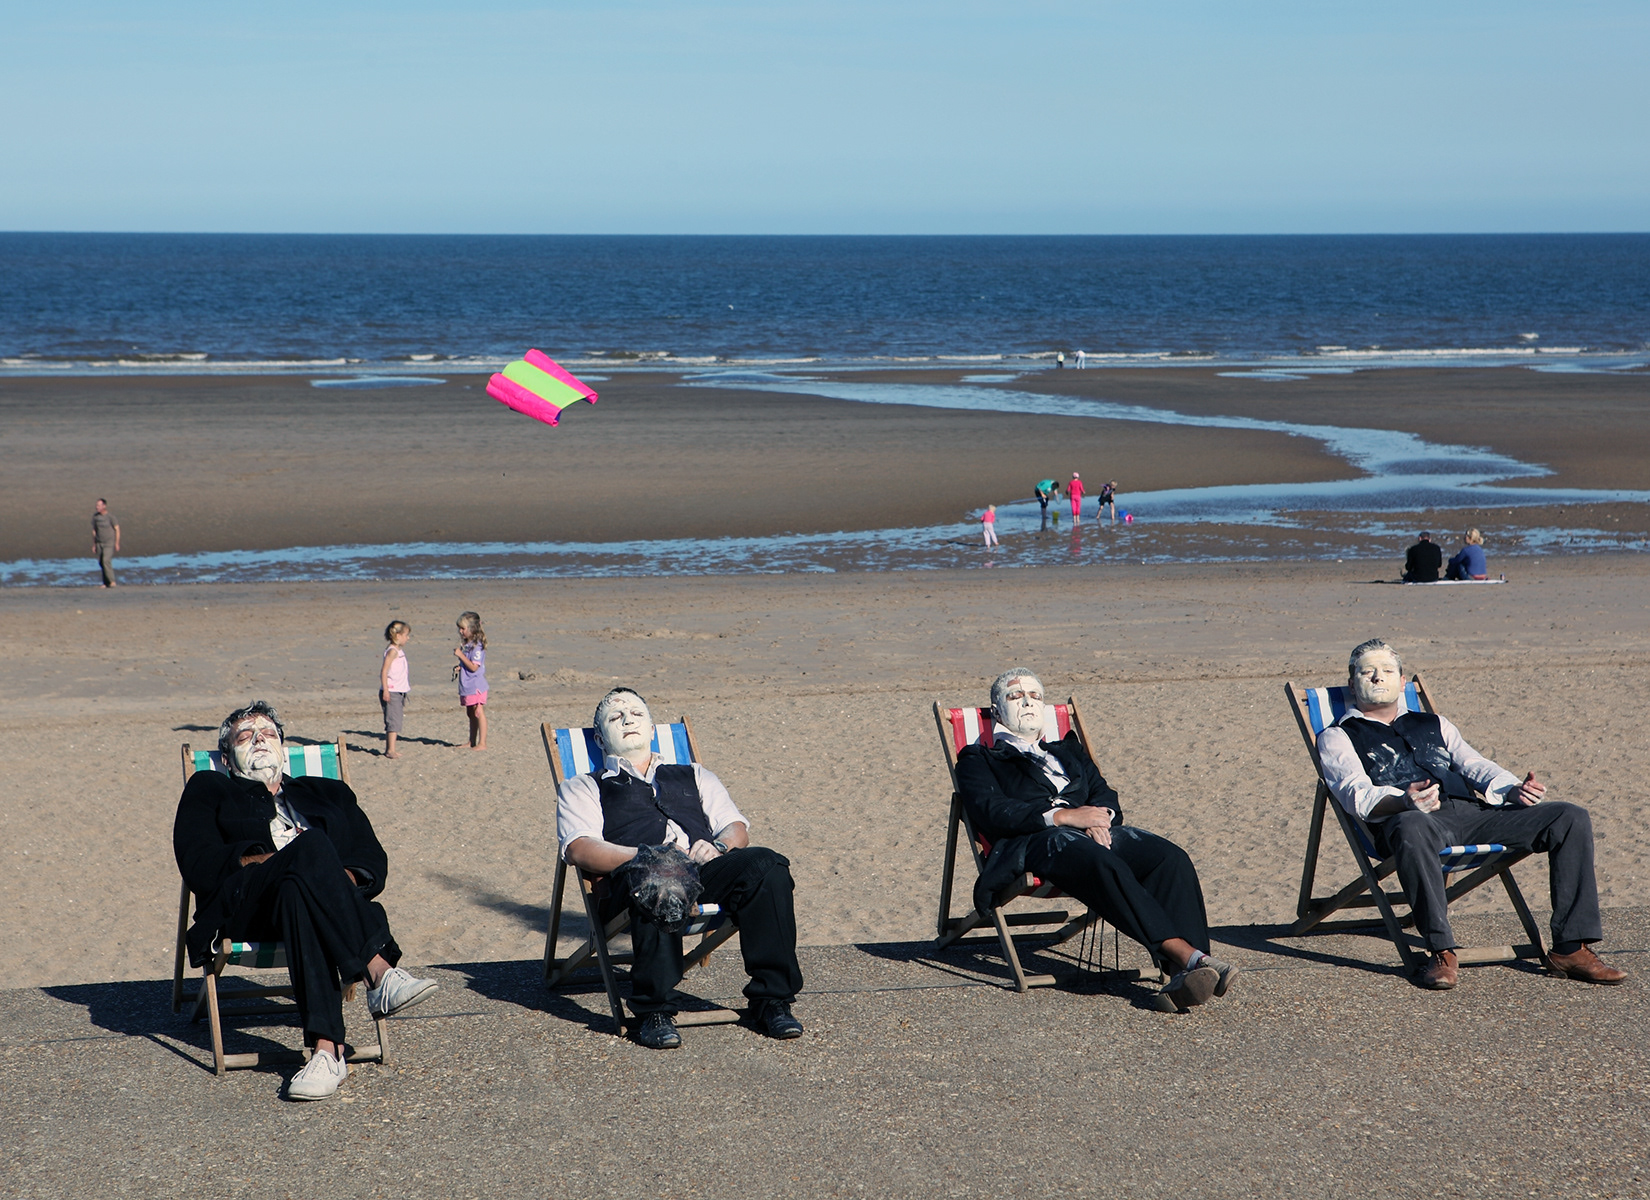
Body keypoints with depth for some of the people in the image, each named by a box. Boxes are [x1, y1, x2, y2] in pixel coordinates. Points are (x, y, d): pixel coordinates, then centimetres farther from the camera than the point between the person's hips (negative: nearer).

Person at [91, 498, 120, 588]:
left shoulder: (110, 516, -9)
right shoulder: (95, 516, 6)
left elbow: (117, 529, -6)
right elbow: (94, 531, 15)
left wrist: (117, 543, -9)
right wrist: (93, 545, 14)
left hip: (109, 543, -5)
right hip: (99, 543, 5)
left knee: (106, 560, -19)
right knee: (101, 563, 4)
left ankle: (112, 581, -14)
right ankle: (106, 583, 13)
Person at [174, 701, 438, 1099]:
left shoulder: (329, 793, 34)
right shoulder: (209, 791, 28)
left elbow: (373, 860, 19)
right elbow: (199, 865, 9)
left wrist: (343, 878, -4)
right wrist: (260, 861, -7)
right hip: (247, 904, -2)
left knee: (298, 892, -40)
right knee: (311, 844, -36)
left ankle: (327, 1050, -55)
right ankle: (378, 974, -46)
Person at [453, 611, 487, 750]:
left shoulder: (477, 645, -16)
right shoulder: (465, 644, 12)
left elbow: (474, 667, -22)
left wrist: (460, 655, -21)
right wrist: (458, 667, 5)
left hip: (476, 685, -10)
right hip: (466, 686, 10)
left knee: (478, 713, -7)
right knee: (471, 714, 15)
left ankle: (482, 743, -4)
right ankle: (472, 742, 22)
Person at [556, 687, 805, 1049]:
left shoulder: (694, 776, 37)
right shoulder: (583, 788, 26)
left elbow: (737, 828, 23)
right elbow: (579, 848, 5)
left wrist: (718, 847, -4)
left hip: (708, 870, 3)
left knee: (766, 864, -30)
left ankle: (771, 1000, -28)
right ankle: (654, 1012, -38)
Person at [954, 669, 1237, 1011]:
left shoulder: (1068, 750, 37)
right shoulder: (979, 760, 20)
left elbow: (1105, 795, 21)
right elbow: (992, 812, -1)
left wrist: (1099, 818, -6)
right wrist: (1064, 817, -11)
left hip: (1094, 832, 5)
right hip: (1035, 841, -5)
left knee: (1171, 857, -25)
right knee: (1102, 864, -39)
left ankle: (1184, 973, -42)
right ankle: (1185, 954, -47)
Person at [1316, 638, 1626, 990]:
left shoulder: (1433, 725, 34)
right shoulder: (1338, 737, 17)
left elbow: (1475, 766, 21)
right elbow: (1356, 794, -2)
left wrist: (1513, 789, -3)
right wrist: (1403, 800, -25)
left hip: (1474, 813, 5)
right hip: (1411, 816, -5)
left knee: (1571, 818, -12)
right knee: (1413, 829, -44)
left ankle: (1571, 948, -14)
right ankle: (1440, 952, -35)